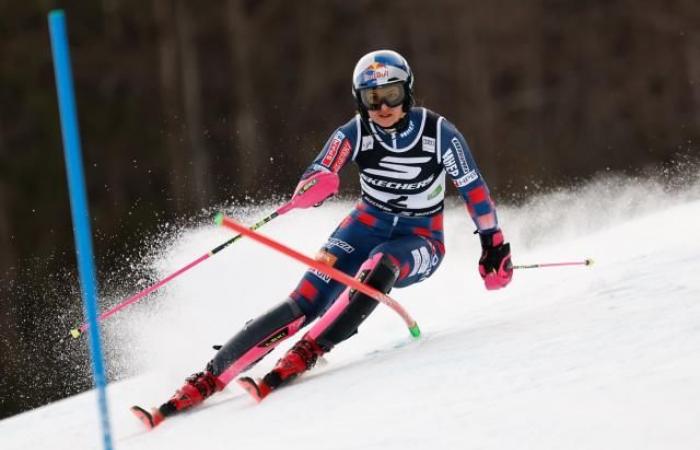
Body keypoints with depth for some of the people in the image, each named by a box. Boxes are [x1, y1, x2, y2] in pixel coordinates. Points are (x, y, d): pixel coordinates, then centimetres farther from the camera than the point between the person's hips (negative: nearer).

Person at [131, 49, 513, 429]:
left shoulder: (438, 133, -17)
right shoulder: (355, 134, -13)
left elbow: (474, 189, -5)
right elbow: (310, 187, -21)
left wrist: (494, 246, -3)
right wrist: (313, 187, -46)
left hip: (420, 241, -1)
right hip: (367, 226, 2)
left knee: (379, 265, -38)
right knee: (303, 305, -19)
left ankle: (303, 356, -38)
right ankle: (208, 379, -21)